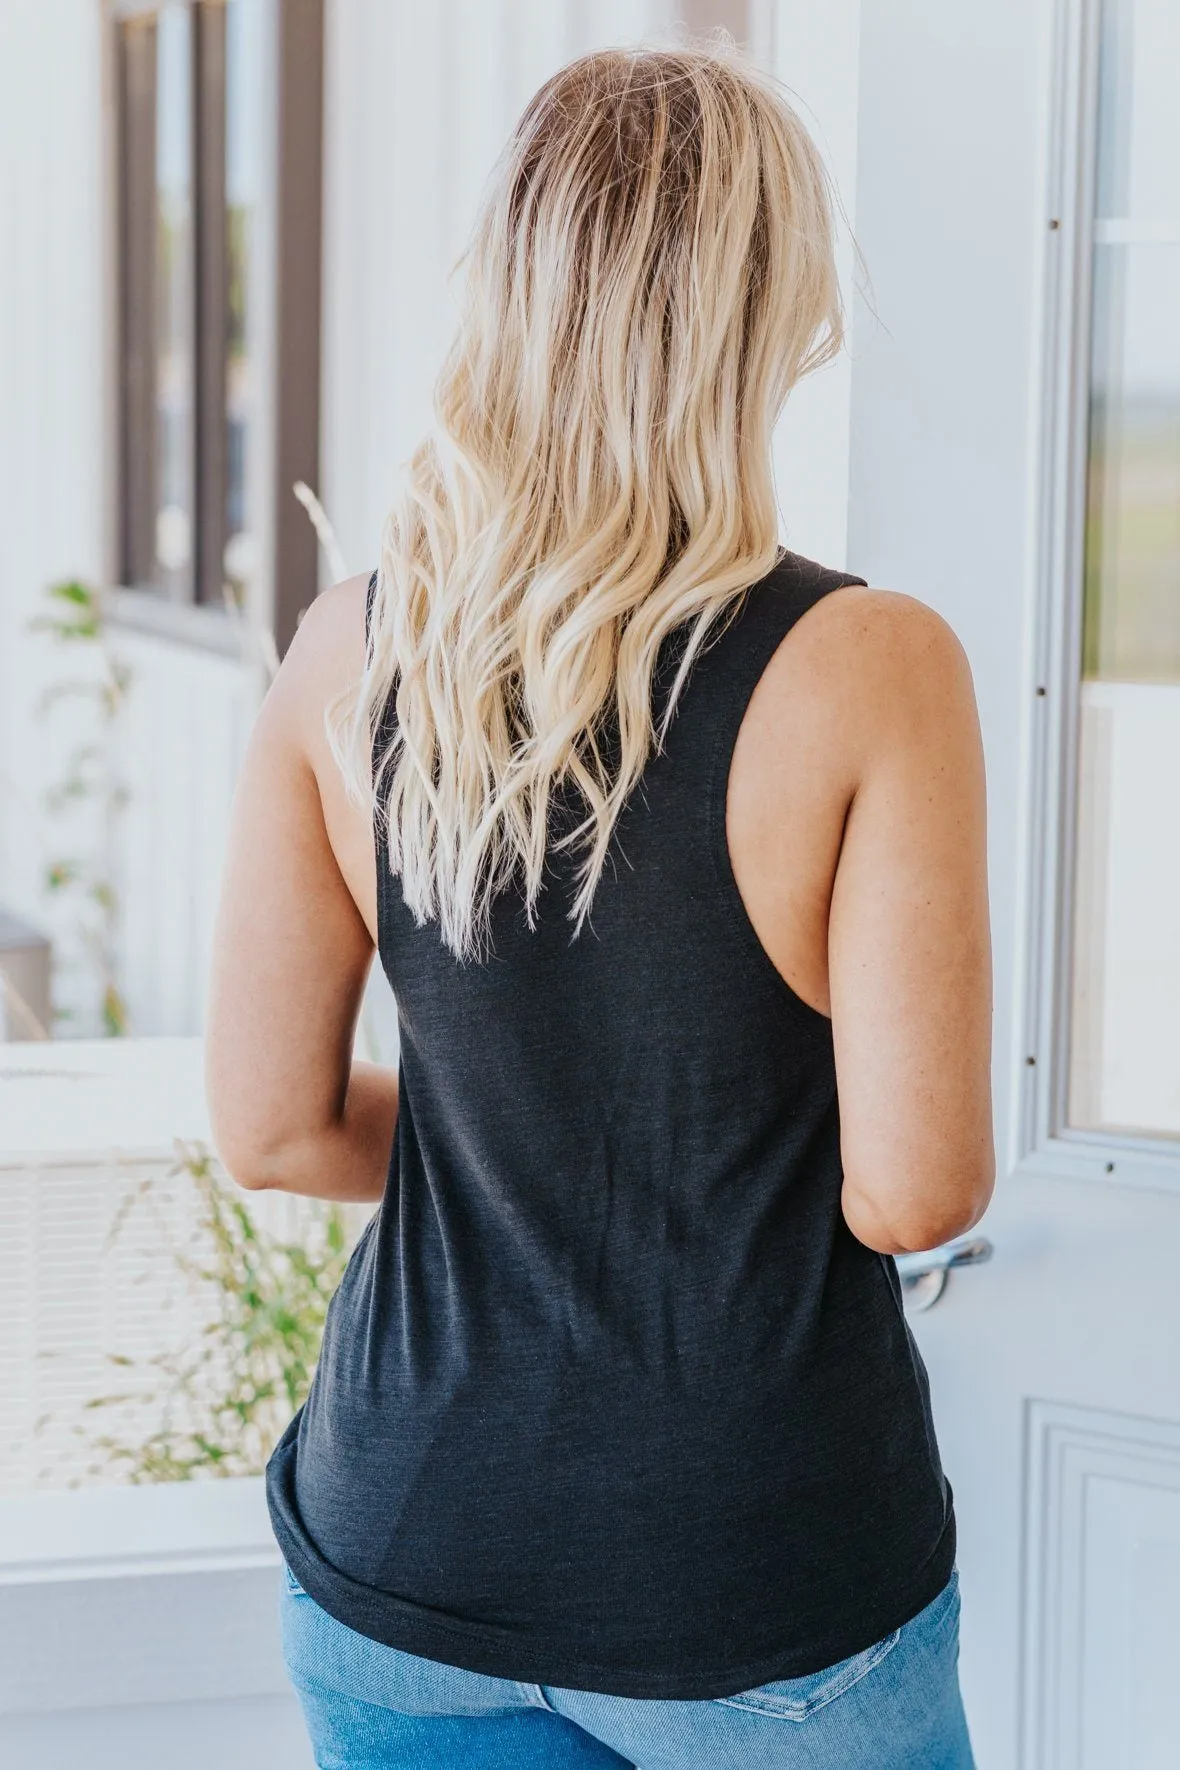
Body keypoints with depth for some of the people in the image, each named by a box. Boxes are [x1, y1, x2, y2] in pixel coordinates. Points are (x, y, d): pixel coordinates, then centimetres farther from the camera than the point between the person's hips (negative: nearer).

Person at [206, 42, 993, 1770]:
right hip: (753, 1584, -3)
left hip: (405, 1562, 3)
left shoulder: (349, 652, -6)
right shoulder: (868, 668, -17)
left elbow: (270, 1126, -1)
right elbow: (917, 1188, -17)